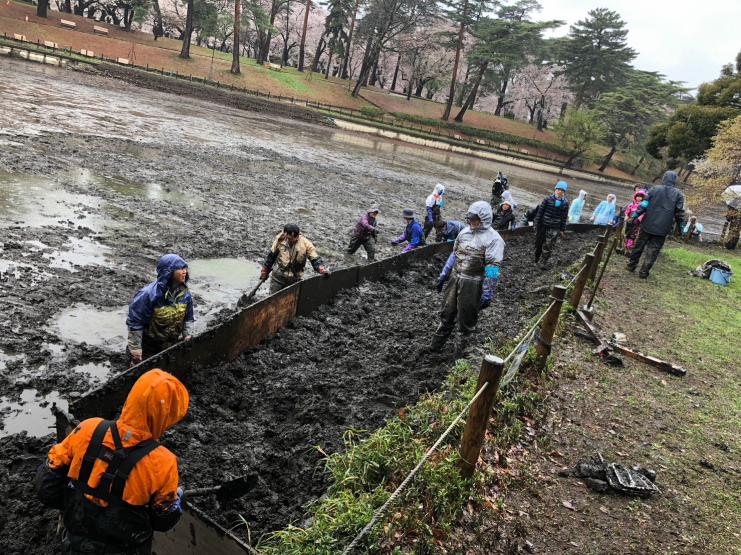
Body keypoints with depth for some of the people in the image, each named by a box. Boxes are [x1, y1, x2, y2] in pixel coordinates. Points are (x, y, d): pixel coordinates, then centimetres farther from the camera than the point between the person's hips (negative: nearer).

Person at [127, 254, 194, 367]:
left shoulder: (184, 293, -10)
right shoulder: (149, 294, -28)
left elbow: (189, 318, 5)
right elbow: (134, 323, -21)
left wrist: (187, 335, -2)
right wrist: (135, 348, -17)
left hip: (173, 344, 5)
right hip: (149, 347, -5)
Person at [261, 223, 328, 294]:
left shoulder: (305, 244, -14)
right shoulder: (280, 240, -9)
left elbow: (315, 259, -12)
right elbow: (271, 256, 5)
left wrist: (322, 269, -32)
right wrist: (264, 272, 13)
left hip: (295, 281, -1)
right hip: (278, 278, 2)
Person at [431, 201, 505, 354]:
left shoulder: (493, 239, -14)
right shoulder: (465, 231, 6)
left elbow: (493, 268, -18)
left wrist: (487, 293, -21)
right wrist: (443, 276, 16)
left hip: (472, 284, -6)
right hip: (454, 278, 6)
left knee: (466, 319, 9)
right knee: (447, 313, 17)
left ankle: (460, 350, 27)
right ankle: (436, 344, 32)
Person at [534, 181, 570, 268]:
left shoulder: (565, 203, -2)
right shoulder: (548, 199, -6)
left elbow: (564, 217, 3)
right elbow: (540, 211, -2)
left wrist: (562, 230, 4)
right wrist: (536, 223, -3)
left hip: (555, 228, 0)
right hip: (543, 225, 0)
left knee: (548, 246, -2)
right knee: (538, 243, 13)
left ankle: (543, 263, 11)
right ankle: (535, 260, 33)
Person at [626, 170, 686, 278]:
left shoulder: (654, 189, 0)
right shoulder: (678, 194, 0)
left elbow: (643, 205, -4)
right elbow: (679, 213, 0)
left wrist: (634, 216, 1)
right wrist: (680, 227, 9)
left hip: (647, 225, 1)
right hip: (662, 229, -1)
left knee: (639, 245, 15)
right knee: (653, 251, 4)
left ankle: (631, 265, 23)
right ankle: (644, 272, 3)